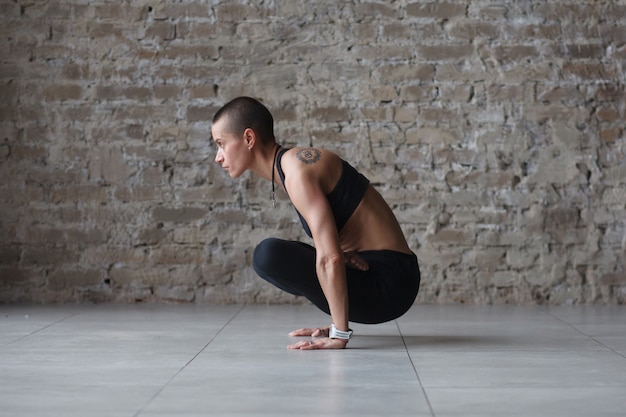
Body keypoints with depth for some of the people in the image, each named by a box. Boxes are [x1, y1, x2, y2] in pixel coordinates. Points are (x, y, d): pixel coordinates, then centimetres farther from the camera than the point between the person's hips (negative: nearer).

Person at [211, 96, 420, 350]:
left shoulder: (296, 170, -18)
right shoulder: (287, 166, 13)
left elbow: (330, 258, -26)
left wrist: (339, 334, -25)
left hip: (388, 282, -10)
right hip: (372, 271, 10)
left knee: (269, 254, -24)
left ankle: (340, 326, -4)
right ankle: (341, 319, 11)